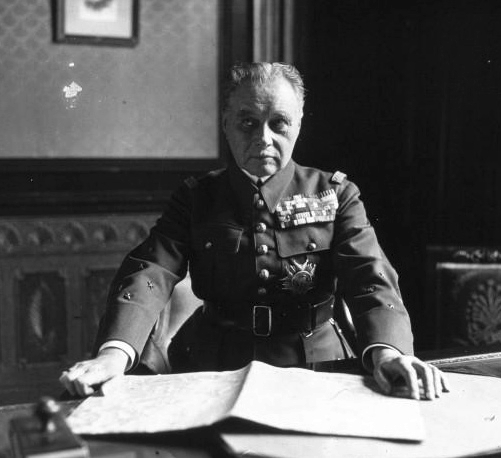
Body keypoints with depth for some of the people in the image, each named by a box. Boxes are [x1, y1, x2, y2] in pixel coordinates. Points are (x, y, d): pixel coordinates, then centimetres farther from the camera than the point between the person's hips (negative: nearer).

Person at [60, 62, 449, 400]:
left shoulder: (335, 194, 4)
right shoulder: (197, 198, 4)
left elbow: (371, 277, -10)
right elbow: (150, 273, -10)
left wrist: (387, 350, -33)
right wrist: (116, 351, -31)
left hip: (313, 366, 0)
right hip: (212, 369, 1)